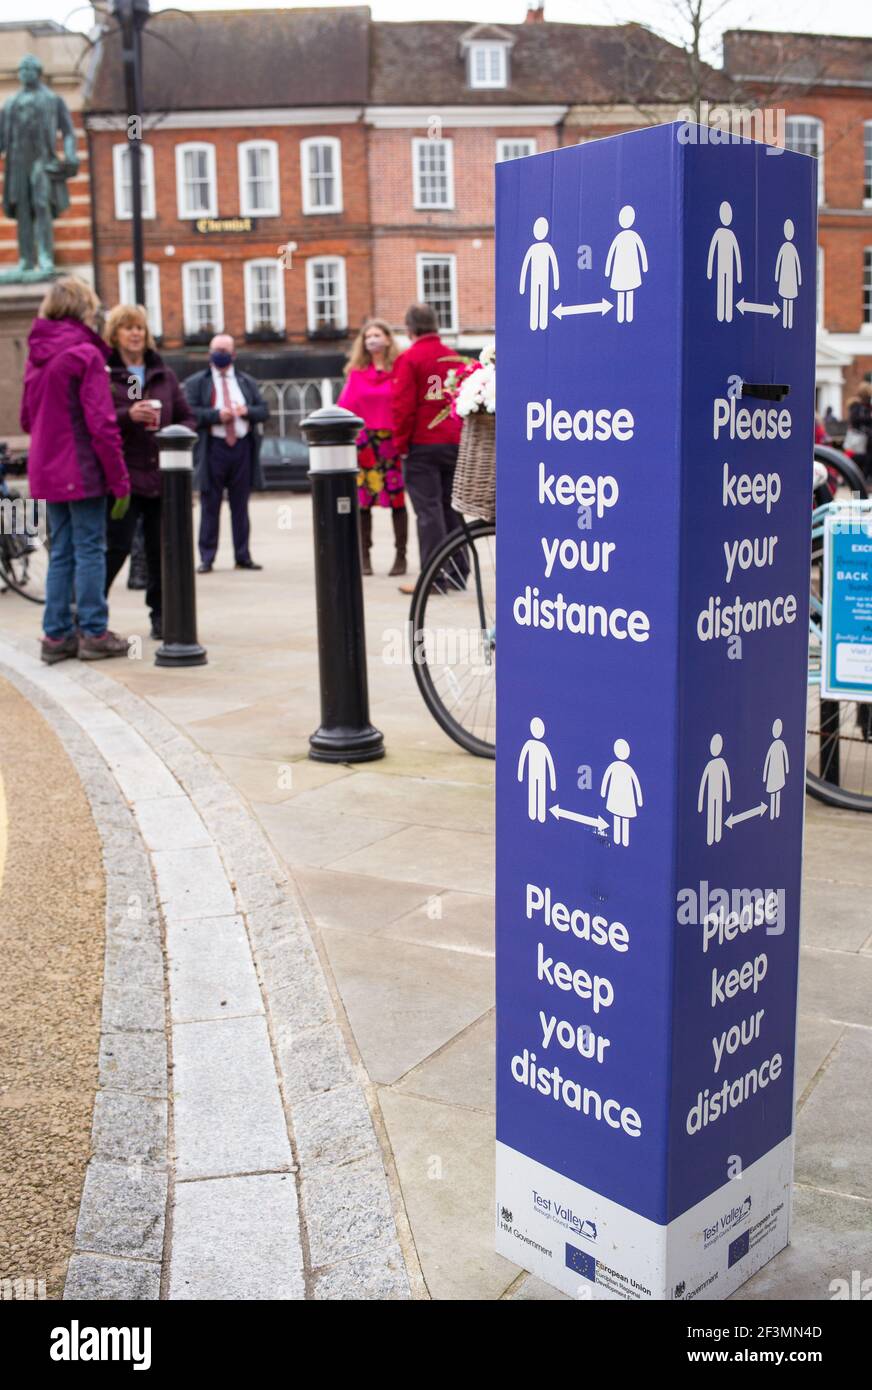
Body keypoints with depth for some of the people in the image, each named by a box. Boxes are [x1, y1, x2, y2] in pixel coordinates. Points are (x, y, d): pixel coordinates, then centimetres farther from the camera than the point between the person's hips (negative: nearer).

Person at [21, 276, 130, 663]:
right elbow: (101, 424, -16)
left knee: (61, 552, 12)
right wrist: (120, 480, -13)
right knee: (90, 550, 0)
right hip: (83, 471, -7)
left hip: (47, 471, 7)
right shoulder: (85, 353, -11)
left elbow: (27, 419, 19)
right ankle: (94, 634, 5)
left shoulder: (36, 356, 12)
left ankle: (57, 635, 15)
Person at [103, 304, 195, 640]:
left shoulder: (163, 375, 14)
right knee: (117, 548, -7)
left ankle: (160, 615, 16)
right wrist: (127, 416, -20)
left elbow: (187, 418, 16)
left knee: (160, 550, 5)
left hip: (161, 475, 4)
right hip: (123, 474, -4)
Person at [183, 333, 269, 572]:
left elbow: (264, 410, 11)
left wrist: (247, 411, -9)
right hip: (212, 448, -3)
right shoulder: (196, 382, 6)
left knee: (240, 506, 7)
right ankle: (206, 558, 4)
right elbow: (189, 413, -5)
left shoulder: (247, 382, 17)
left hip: (243, 447, 3)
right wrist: (217, 415, -15)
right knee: (210, 506, -1)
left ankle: (243, 557, 12)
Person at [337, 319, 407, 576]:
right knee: (362, 499, 2)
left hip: (392, 441, -2)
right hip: (363, 443, 2)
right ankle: (364, 557, 10)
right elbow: (344, 407, 2)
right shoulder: (356, 372, 8)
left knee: (397, 497, -1)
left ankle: (401, 556, 8)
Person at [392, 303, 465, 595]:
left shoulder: (409, 358, -8)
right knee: (451, 507, 12)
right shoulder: (454, 357, 10)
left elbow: (403, 406, -12)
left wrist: (401, 444, -4)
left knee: (428, 509, -3)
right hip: (455, 443, 5)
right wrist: (461, 436, 17)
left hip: (422, 446, -5)